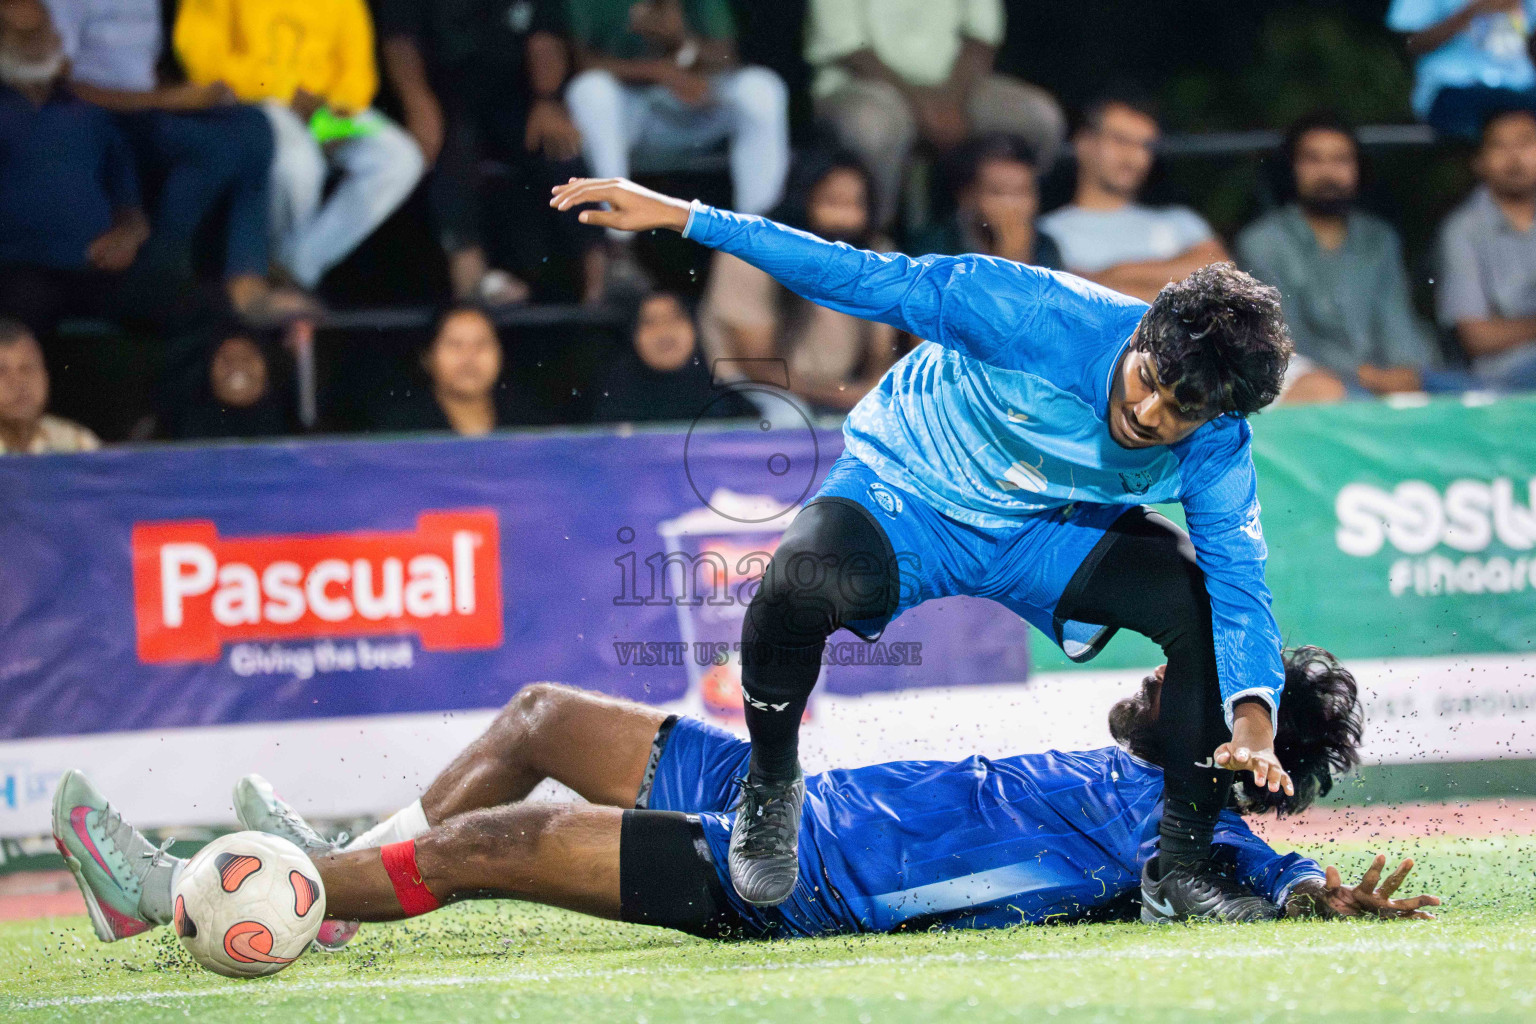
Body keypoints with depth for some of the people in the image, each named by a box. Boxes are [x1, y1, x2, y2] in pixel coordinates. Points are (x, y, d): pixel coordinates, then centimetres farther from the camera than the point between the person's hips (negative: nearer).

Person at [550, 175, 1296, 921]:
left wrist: (1252, 718, -43)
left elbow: (1239, 585, -21)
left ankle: (1181, 863, -3)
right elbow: (878, 283, -29)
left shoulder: (1214, 450, -21)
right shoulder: (1042, 316, -33)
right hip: (905, 493, -4)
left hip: (1052, 531, 4)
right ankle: (770, 787, -9)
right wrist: (683, 217, -31)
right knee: (803, 578, -37)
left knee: (1201, 600, -20)